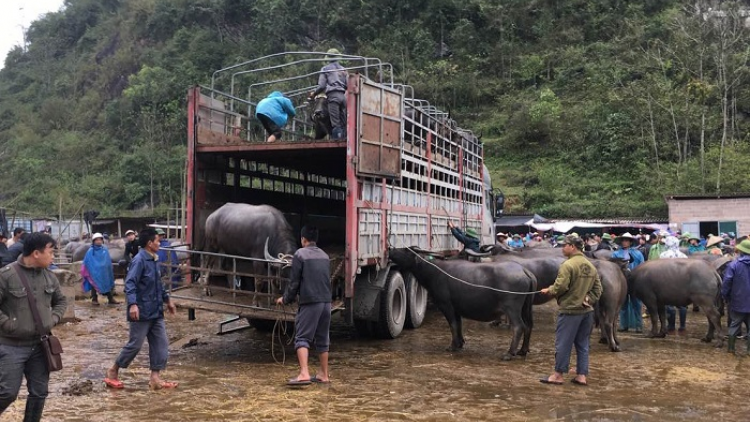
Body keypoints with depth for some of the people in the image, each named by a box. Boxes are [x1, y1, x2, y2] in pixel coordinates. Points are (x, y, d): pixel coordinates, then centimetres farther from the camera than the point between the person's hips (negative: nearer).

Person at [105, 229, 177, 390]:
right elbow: (130, 283, -24)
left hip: (156, 312, 9)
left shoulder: (154, 260, 12)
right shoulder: (139, 260, -16)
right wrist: (133, 304, -35)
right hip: (142, 312, -9)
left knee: (161, 343, 5)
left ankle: (155, 378, 10)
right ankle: (113, 372, 20)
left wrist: (167, 299, 27)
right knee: (135, 344, 1)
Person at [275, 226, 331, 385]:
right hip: (326, 302, 6)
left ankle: (304, 374, -17)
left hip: (310, 302, -6)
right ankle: (324, 374, 19)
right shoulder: (324, 256, 15)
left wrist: (285, 299, 8)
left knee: (302, 338, -5)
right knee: (323, 339, 13)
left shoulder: (300, 254, -5)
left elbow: (294, 282, -5)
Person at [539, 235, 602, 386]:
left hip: (570, 310, -7)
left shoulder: (568, 265, -15)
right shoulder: (591, 266, 10)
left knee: (563, 343, 2)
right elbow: (598, 289, 11)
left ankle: (558, 375, 10)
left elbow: (560, 287, -18)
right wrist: (589, 300, 7)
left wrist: (548, 290, -2)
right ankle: (582, 376, 17)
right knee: (582, 344, 14)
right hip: (587, 310, 7)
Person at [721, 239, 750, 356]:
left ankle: (731, 347, 17)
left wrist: (725, 297, 0)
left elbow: (726, 283, -14)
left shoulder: (733, 265, -13)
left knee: (735, 324, 12)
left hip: (738, 302, -1)